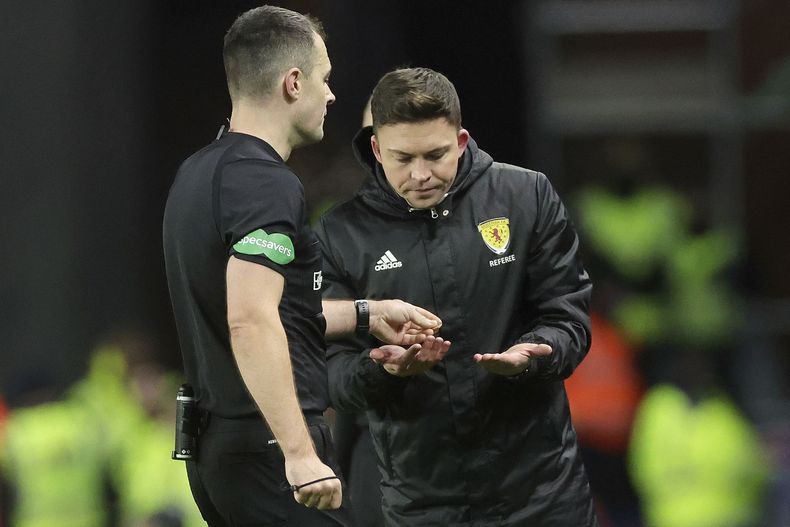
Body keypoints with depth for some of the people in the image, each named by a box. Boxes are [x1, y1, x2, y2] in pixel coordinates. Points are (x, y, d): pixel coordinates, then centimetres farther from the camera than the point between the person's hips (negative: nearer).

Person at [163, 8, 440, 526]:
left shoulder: (199, 173, 15)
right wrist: (300, 454, -30)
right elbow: (250, 322, -26)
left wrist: (367, 315, 29)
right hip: (270, 449, -10)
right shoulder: (265, 182, -15)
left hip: (212, 447, 10)